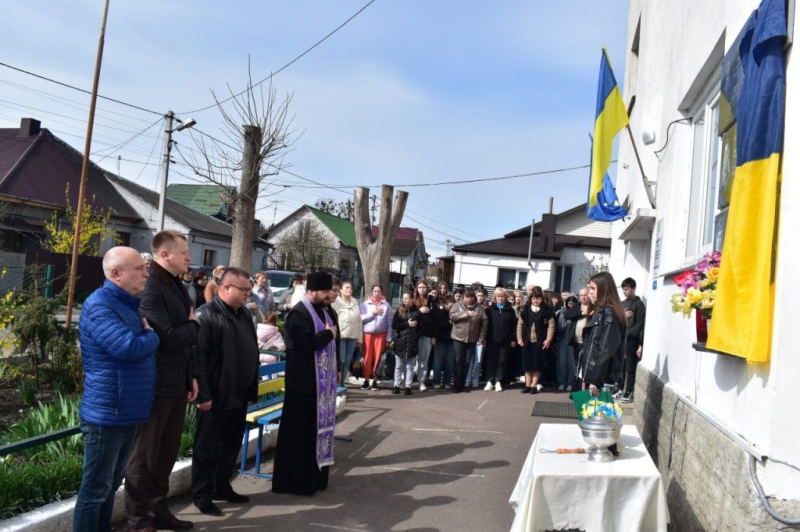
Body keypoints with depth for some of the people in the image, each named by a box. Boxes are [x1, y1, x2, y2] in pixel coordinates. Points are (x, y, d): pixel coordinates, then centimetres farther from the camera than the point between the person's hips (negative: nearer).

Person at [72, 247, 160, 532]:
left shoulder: (130, 303, 12)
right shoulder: (99, 306, -17)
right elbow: (129, 348, -29)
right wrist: (152, 335, -11)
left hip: (127, 412, 9)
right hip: (107, 414, -9)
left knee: (111, 485, 19)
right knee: (96, 488, 1)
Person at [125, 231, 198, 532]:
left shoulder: (176, 286, 11)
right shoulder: (151, 288, -17)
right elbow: (166, 337, -25)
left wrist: (192, 375, 11)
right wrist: (193, 325, -7)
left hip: (177, 384, 8)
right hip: (156, 385, -8)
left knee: (168, 451, 17)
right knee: (146, 453, 6)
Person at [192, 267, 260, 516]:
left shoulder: (244, 314, 11)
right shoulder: (206, 315, -14)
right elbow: (199, 357, -19)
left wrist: (251, 387, 14)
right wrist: (203, 394, -21)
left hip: (239, 395, 8)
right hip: (215, 396, -8)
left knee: (231, 445, 17)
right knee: (207, 447, 6)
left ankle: (222, 487, 32)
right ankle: (201, 495, 19)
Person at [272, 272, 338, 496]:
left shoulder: (323, 312, 13)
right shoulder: (298, 314, -15)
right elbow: (307, 344, -28)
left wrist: (335, 369, 12)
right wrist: (328, 333, -13)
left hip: (322, 380, 9)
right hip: (304, 381, -9)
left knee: (317, 426, 14)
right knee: (299, 430, -1)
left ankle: (313, 475, 25)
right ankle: (294, 479, 9)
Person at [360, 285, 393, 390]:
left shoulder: (386, 305, 4)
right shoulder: (365, 304, 5)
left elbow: (389, 323, 3)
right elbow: (361, 319, -6)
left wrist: (388, 338, 0)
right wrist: (373, 313, -12)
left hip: (381, 334, 0)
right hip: (368, 334, 0)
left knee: (377, 357, 2)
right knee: (367, 357, 0)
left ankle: (375, 380, 11)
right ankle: (366, 379, 9)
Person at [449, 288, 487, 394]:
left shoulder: (478, 308, 3)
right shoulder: (458, 305, -1)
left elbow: (484, 323, 3)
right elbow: (452, 316, -16)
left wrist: (481, 338, -1)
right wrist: (466, 313, -22)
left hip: (472, 339, 2)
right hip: (459, 338, -2)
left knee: (467, 362, 8)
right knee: (458, 362, 1)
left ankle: (463, 384, 17)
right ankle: (456, 385, 7)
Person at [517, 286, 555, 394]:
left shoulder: (546, 309, -4)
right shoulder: (527, 308, 5)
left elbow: (551, 325, -5)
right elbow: (520, 323, 9)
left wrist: (548, 339, -11)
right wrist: (519, 338, 3)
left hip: (540, 342, -3)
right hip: (527, 341, 3)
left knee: (537, 364, 1)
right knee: (527, 363, 6)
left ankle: (534, 386, 9)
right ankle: (527, 385, 15)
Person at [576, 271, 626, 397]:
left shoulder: (608, 313, -13)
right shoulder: (600, 312, 16)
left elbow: (606, 350, -19)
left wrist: (595, 379, -19)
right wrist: (587, 377, 14)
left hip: (601, 378, -9)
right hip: (593, 374, 9)